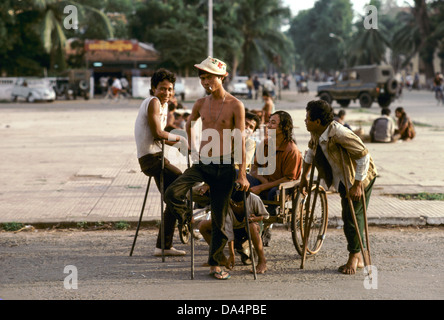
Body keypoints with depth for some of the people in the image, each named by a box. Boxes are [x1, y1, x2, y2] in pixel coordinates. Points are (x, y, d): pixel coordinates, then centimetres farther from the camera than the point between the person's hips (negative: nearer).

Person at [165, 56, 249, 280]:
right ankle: (185, 216, 11)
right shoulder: (201, 104, 7)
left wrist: (242, 173, -12)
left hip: (224, 165, -3)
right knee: (172, 194, -21)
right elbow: (189, 125, 28)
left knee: (219, 216, 3)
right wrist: (192, 148, 26)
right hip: (202, 163, 3)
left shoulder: (235, 106, -6)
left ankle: (215, 263, 17)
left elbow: (240, 140, -8)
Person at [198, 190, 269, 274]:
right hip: (234, 229, 2)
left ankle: (262, 261, -23)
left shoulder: (254, 200, -27)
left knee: (252, 226, -41)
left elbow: (265, 215, -7)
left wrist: (254, 218, -31)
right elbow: (228, 230, -30)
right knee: (203, 226, -15)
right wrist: (231, 254, -33)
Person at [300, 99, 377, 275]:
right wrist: (304, 177, 17)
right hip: (343, 180, 8)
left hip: (361, 177, -8)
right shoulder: (316, 133, -6)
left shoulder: (339, 133, -32)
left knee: (354, 216, -8)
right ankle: (357, 258, 18)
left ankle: (354, 257, 7)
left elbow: (364, 156, -31)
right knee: (347, 217, 9)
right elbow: (311, 152, 16)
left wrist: (357, 185, -29)